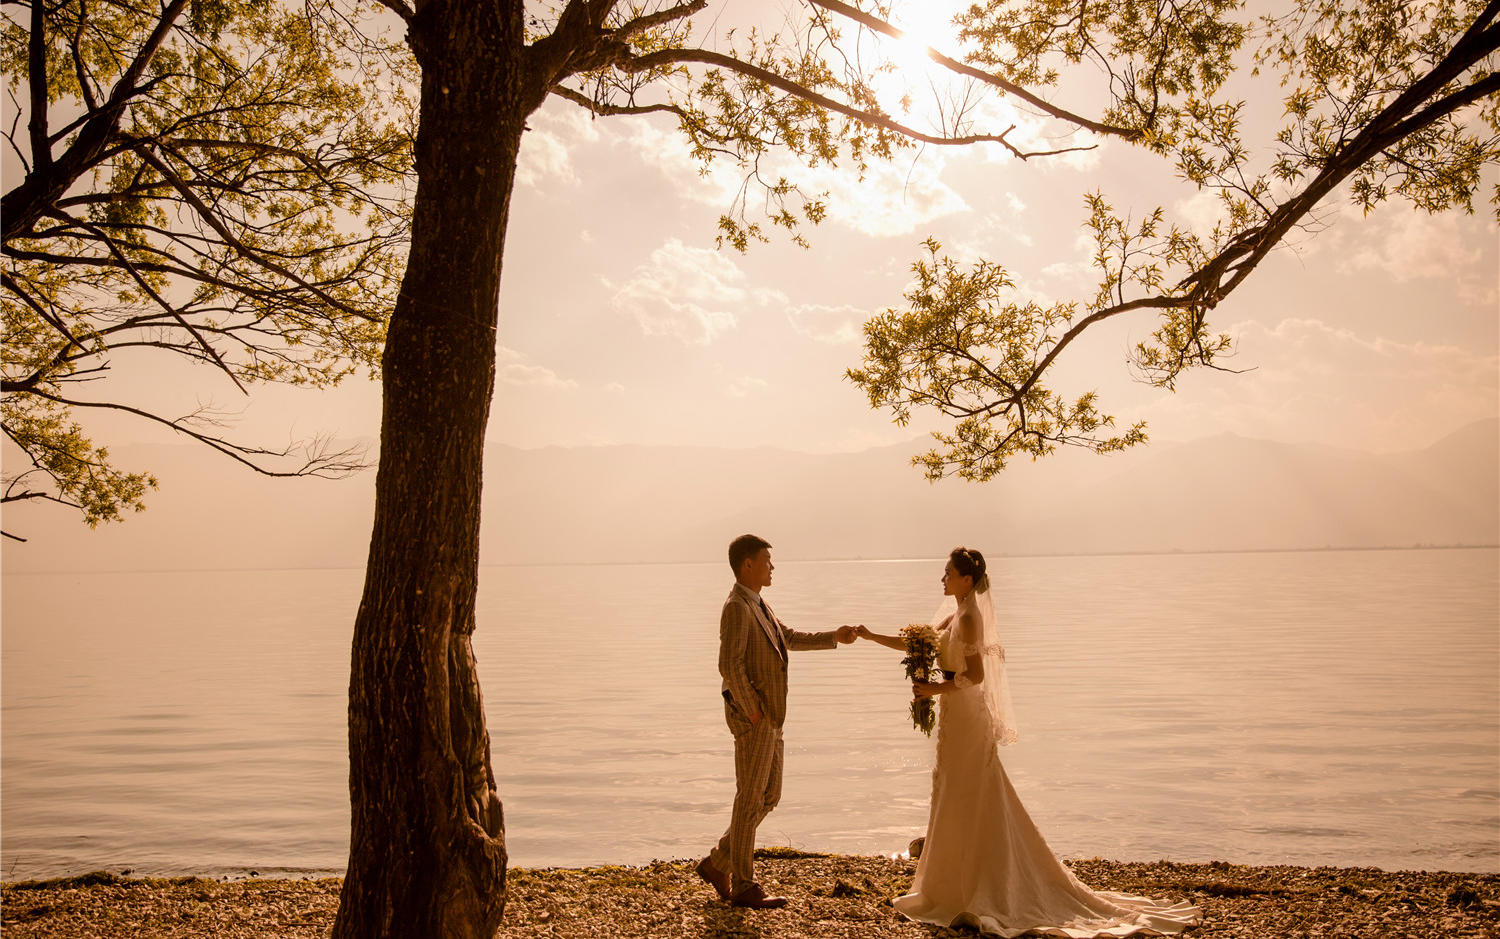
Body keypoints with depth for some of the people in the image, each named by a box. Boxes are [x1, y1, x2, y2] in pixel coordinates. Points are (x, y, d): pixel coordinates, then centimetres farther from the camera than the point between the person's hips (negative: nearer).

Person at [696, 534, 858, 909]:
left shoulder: (756, 605, 17)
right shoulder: (736, 607, -16)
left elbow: (790, 639, 29)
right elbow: (729, 665, -25)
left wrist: (833, 637, 23)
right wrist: (753, 710, -19)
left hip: (768, 718, 10)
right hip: (751, 716, -10)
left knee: (769, 796, 14)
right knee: (750, 799, -2)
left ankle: (718, 863, 22)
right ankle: (743, 886, 9)